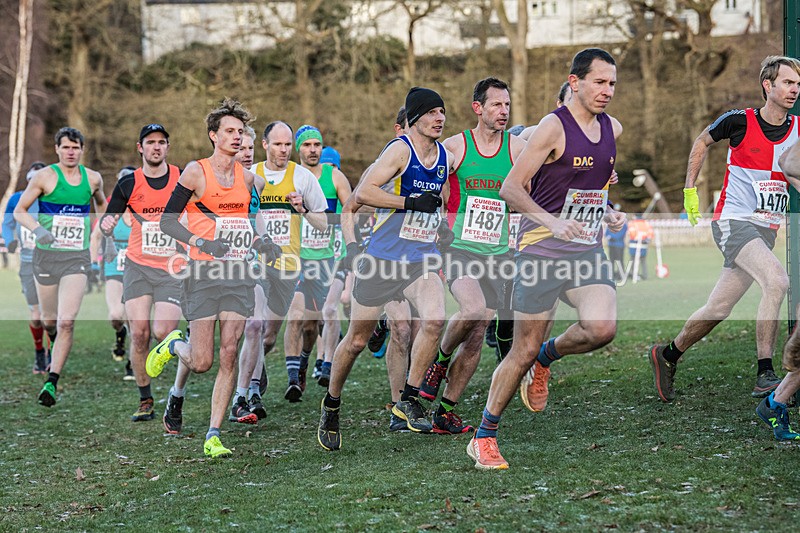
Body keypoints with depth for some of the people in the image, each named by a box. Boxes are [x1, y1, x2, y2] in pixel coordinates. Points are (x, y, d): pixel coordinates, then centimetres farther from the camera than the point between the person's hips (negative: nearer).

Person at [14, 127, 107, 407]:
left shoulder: (93, 178, 5)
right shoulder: (45, 176, -4)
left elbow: (101, 203, 28)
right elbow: (19, 210, -2)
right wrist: (37, 229, -19)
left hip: (78, 257, 1)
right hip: (46, 255, 0)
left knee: (67, 321, -14)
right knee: (49, 320, 10)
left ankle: (52, 382, -9)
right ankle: (56, 342, 47)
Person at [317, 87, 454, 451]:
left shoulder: (447, 157, 9)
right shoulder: (400, 150, -12)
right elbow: (362, 193, -22)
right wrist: (411, 202, -23)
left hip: (422, 259, 5)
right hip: (383, 257, -4)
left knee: (434, 320, -22)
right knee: (357, 339, 6)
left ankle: (409, 398, -7)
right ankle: (332, 404, 28)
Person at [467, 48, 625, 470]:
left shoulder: (612, 129, 10)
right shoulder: (554, 127, -11)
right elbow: (510, 189, -14)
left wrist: (608, 213, 11)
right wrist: (551, 221, -27)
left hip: (588, 249, 5)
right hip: (543, 250, -5)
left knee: (602, 328, -21)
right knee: (523, 351, -2)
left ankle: (548, 356, 12)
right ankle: (484, 437, 15)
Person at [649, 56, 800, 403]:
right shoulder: (739, 121, -6)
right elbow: (702, 142, 13)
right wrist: (690, 190, 10)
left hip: (767, 230, 5)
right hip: (733, 221, -5)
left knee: (717, 310, 7)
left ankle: (667, 356, 32)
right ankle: (765, 377, -25)